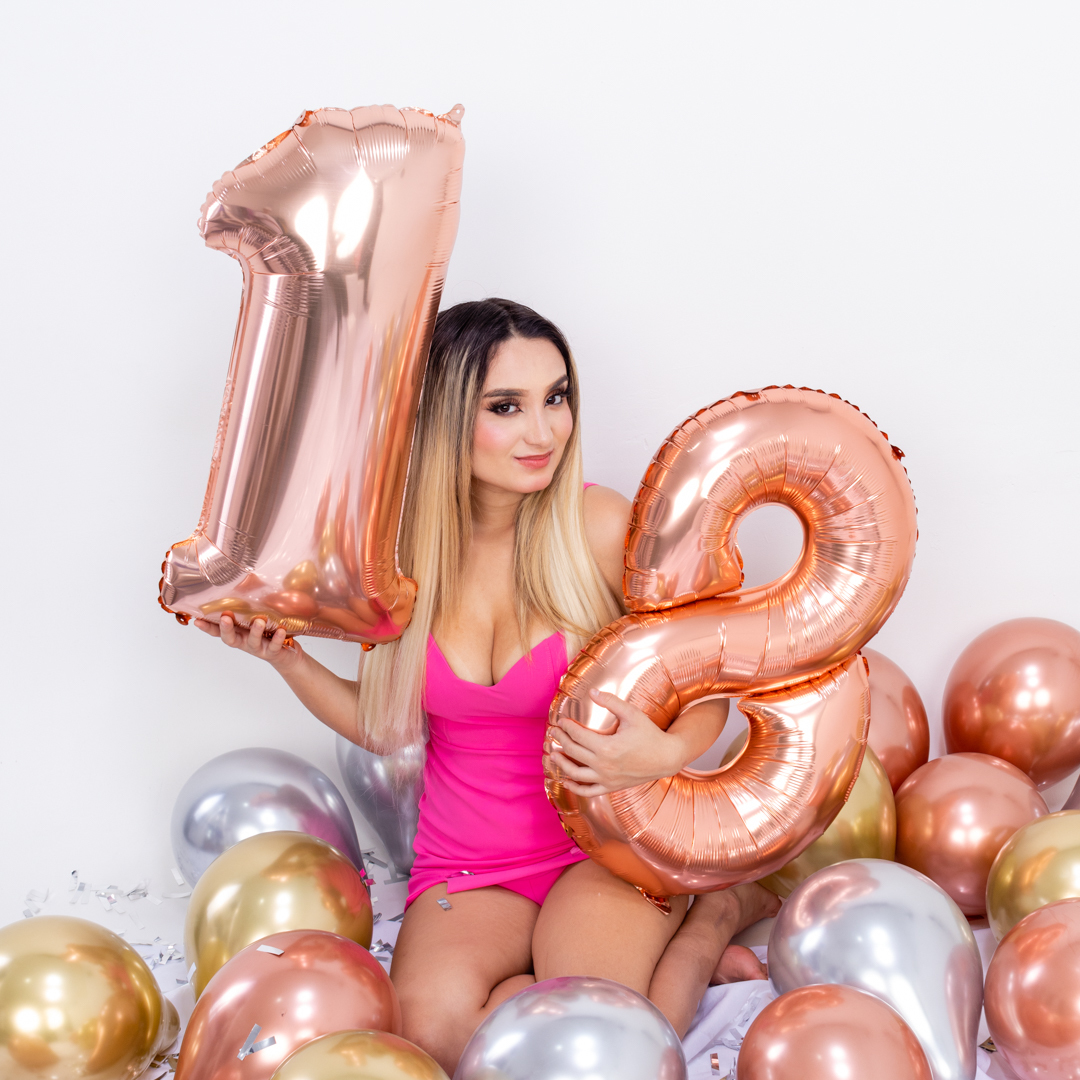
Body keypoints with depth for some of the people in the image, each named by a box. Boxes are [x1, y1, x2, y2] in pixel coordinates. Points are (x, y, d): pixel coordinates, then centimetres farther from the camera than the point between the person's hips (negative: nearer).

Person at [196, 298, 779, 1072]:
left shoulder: (601, 528, -15)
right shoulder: (403, 544, -6)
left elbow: (708, 684, -3)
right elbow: (386, 726, 7)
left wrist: (666, 752, -25)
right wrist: (284, 657, -7)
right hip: (469, 866, 3)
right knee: (436, 1027, -27)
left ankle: (716, 911, 6)